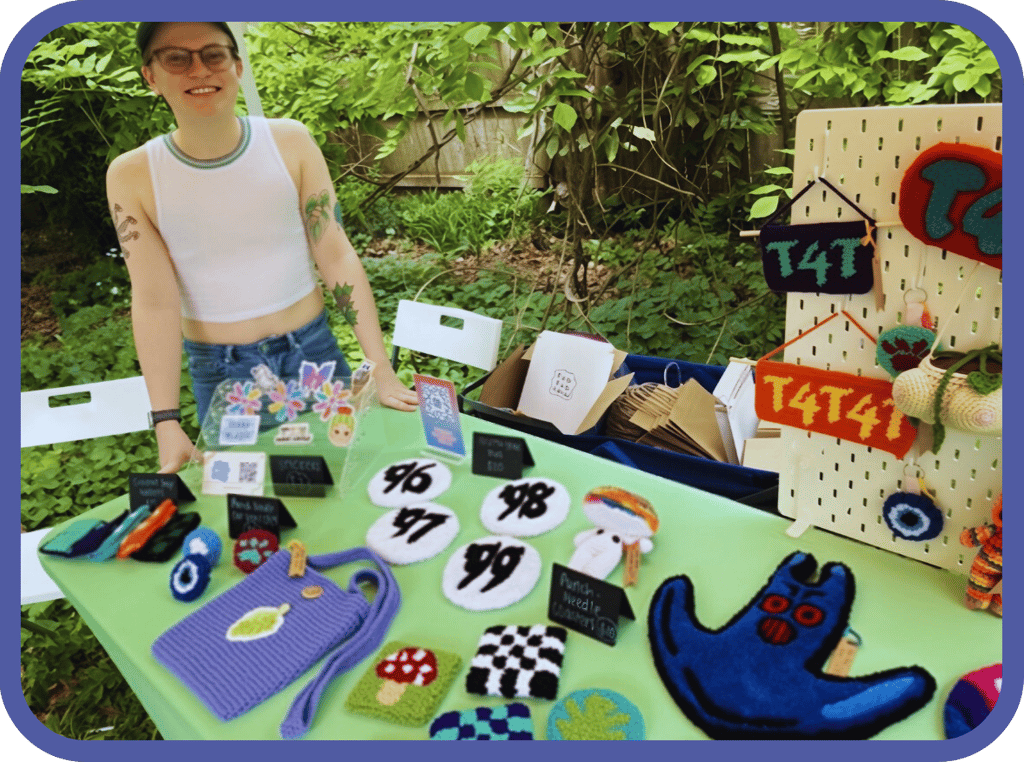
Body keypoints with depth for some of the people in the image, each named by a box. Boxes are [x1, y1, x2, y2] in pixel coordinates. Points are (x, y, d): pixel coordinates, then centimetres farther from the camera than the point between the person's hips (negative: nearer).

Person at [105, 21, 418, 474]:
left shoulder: (290, 142, -8)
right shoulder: (132, 176, -9)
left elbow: (337, 255, -10)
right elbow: (154, 301, -13)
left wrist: (380, 368, -14)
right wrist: (166, 423, -19)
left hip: (311, 349, 1)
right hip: (217, 369, 0)